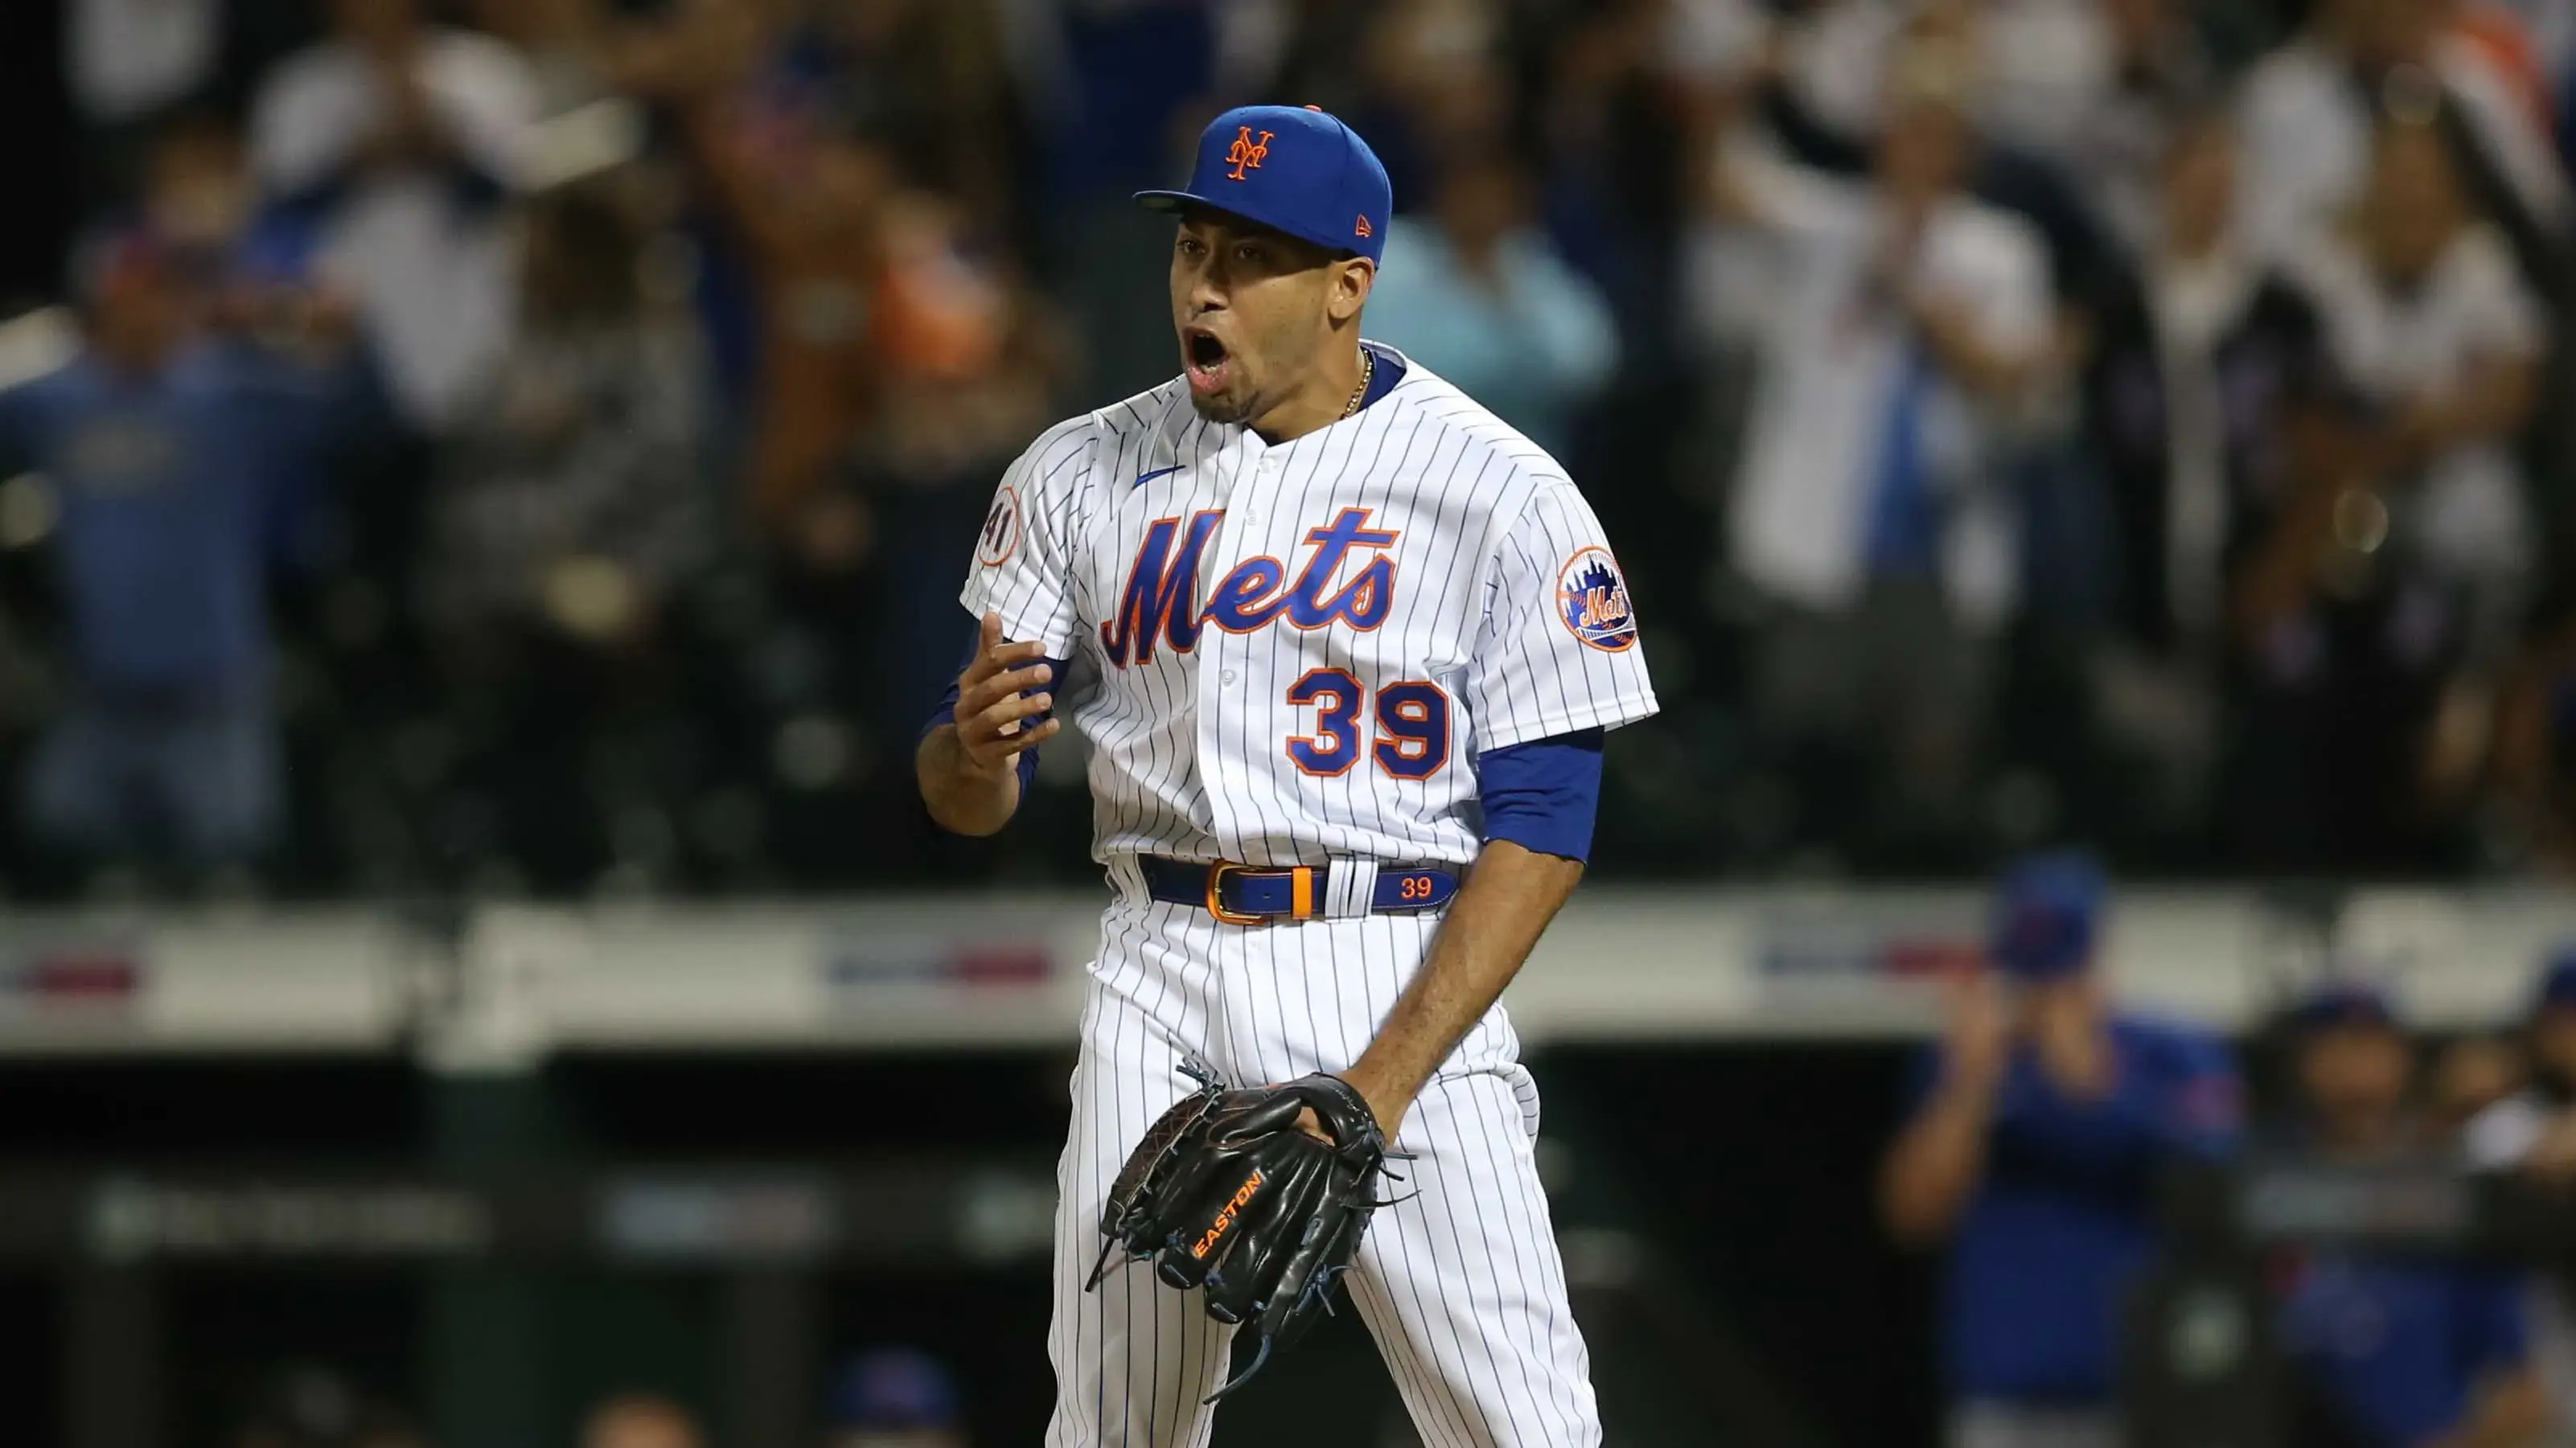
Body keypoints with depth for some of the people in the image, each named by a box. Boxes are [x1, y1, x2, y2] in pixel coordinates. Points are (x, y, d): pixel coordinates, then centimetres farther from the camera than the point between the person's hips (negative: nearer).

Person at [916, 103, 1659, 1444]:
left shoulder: (1500, 494, -5)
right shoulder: (1082, 476, 6)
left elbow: (1542, 828, -8)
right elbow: (967, 802, 9)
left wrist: (1383, 1083, -18)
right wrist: (978, 741, -18)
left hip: (1399, 981, -3)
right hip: (1161, 982, 3)